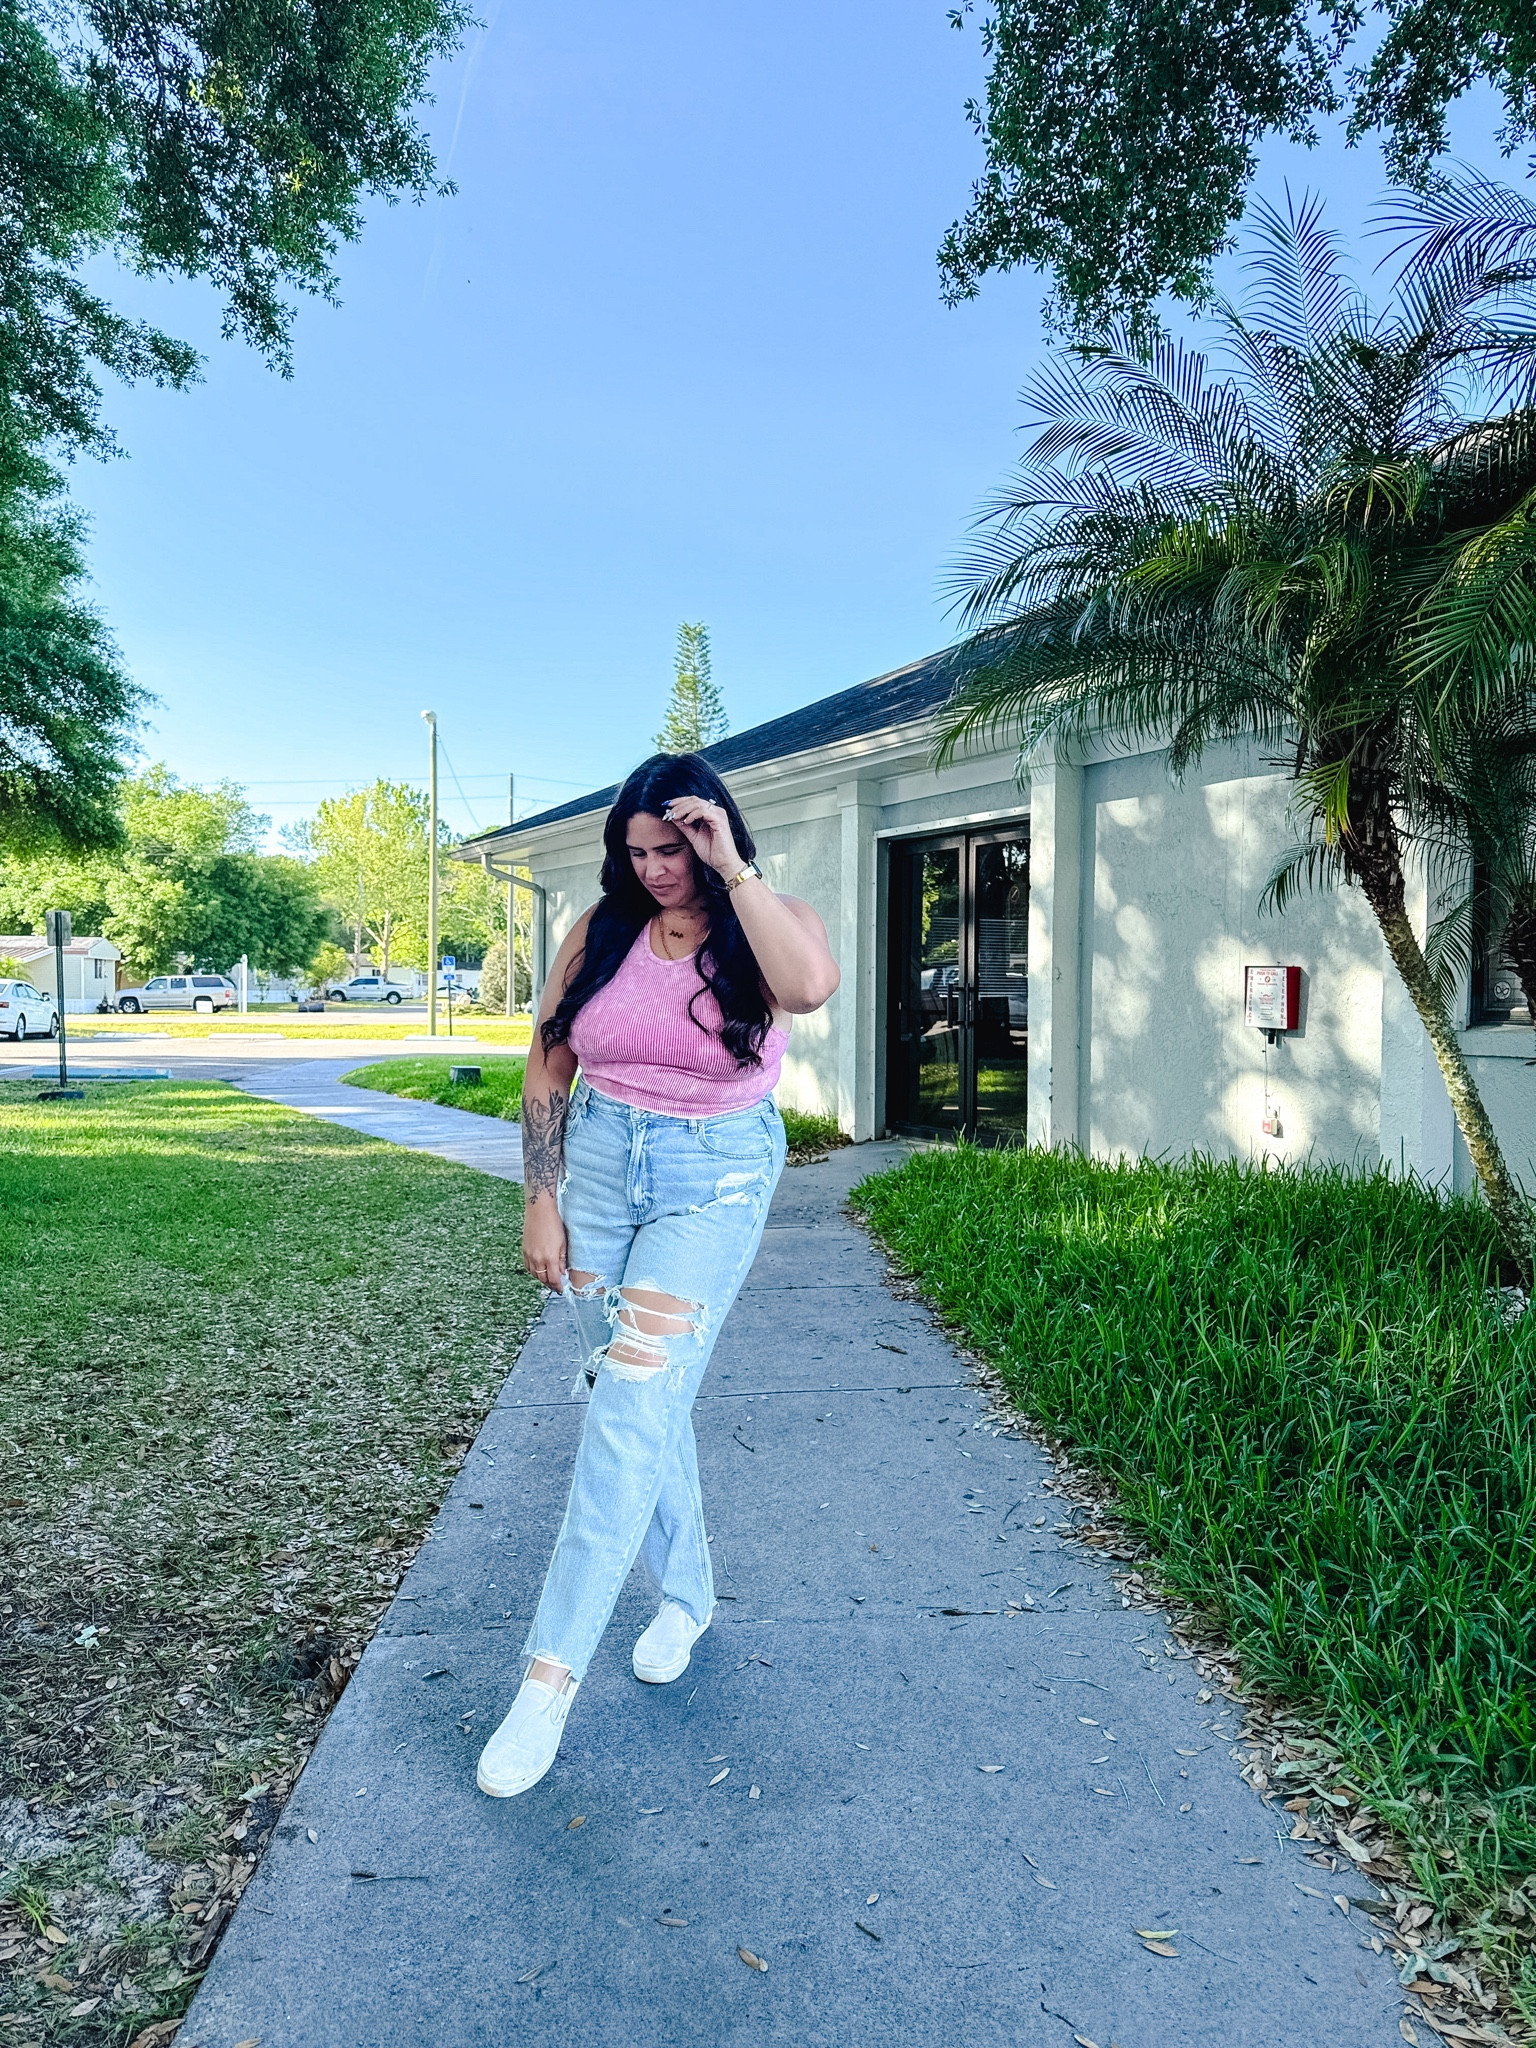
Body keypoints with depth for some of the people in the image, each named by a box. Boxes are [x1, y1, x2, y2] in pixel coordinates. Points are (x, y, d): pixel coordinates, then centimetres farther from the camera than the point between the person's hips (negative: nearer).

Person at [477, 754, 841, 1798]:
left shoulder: (771, 921, -8)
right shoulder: (602, 929, 0)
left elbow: (811, 984, -33)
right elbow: (547, 1067, 5)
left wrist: (733, 868, -26)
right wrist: (541, 1202, 2)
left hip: (715, 1182, -4)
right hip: (598, 1165, 4)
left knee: (633, 1411, -10)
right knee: (641, 1398, 13)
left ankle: (550, 1676, -1)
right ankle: (686, 1592, 36)